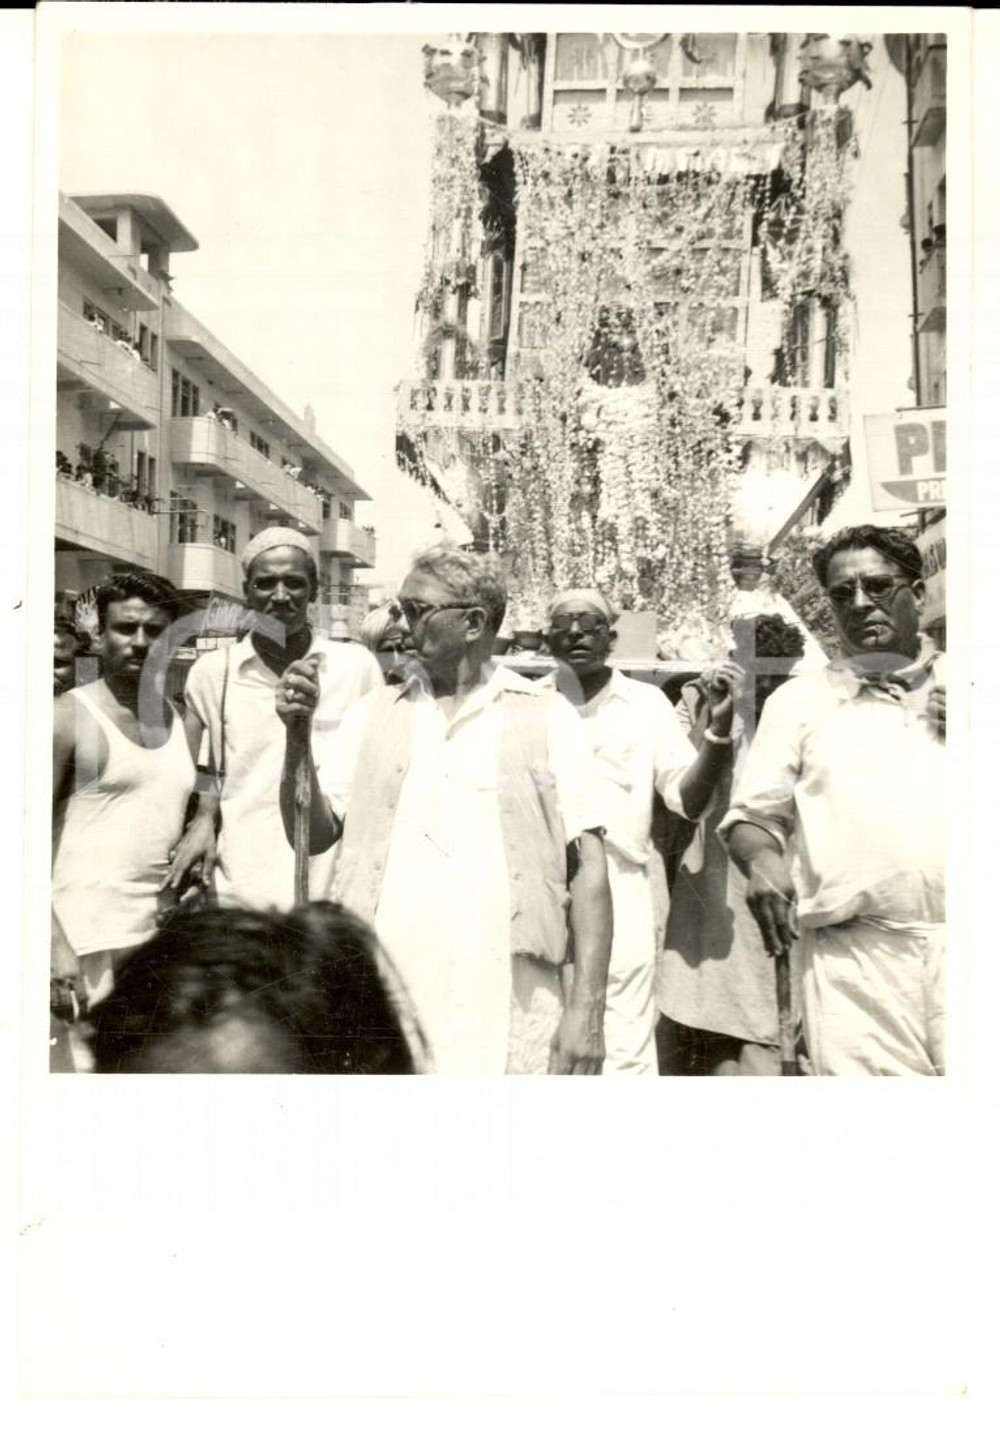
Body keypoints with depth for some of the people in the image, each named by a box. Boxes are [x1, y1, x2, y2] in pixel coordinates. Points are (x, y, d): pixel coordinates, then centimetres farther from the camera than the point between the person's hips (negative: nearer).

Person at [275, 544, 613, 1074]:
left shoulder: (547, 716, 0)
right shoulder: (374, 714, 9)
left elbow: (587, 866, -2)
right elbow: (314, 836, 8)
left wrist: (586, 1008, -8)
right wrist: (297, 740, -7)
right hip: (382, 1006, 2)